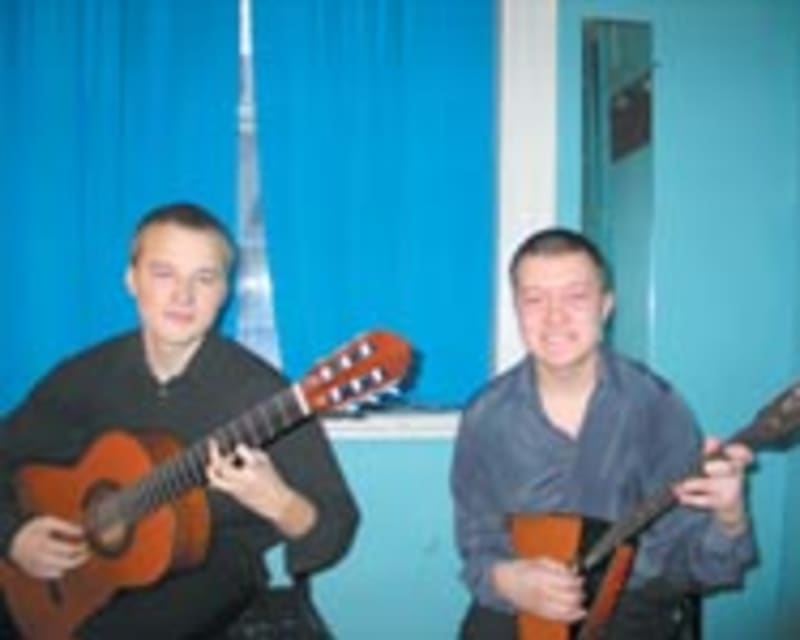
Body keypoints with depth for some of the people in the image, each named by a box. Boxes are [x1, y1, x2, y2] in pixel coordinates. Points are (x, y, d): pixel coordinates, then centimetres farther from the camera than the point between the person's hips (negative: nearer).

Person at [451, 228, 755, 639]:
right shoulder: (485, 418, -5)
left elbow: (692, 562, -9)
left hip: (633, 606, 1)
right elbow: (477, 546, 3)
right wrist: (507, 580, -17)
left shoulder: (656, 407, -10)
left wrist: (727, 519, -29)